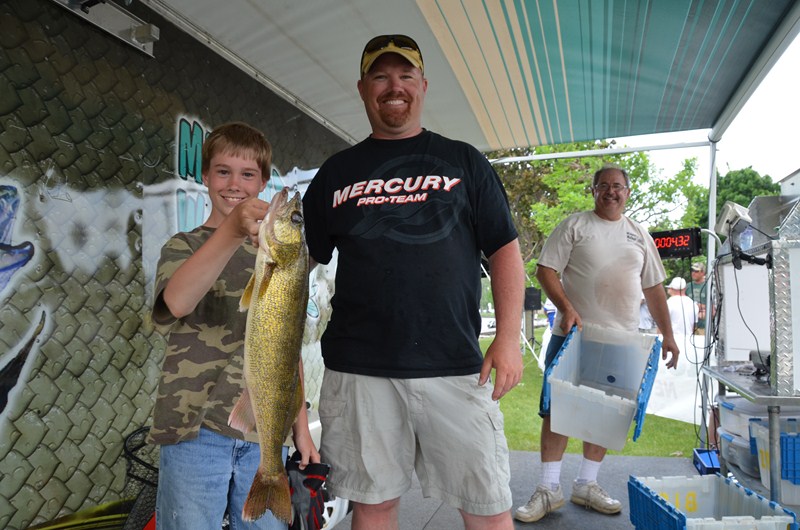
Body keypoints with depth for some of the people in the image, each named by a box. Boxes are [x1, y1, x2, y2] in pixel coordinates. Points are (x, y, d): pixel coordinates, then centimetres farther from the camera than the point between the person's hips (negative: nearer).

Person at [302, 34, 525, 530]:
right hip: (359, 367, 1)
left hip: (454, 364, 0)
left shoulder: (464, 161, 8)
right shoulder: (337, 172, 11)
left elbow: (505, 251, 5)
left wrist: (509, 337, -5)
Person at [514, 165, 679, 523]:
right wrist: (566, 307, -20)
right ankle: (549, 489, 9)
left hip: (621, 340, 4)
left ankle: (586, 486, 25)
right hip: (572, 334, -4)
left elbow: (654, 288, 17)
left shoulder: (639, 234, 14)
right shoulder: (574, 225, 1)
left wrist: (667, 333, 11)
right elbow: (545, 270, -6)